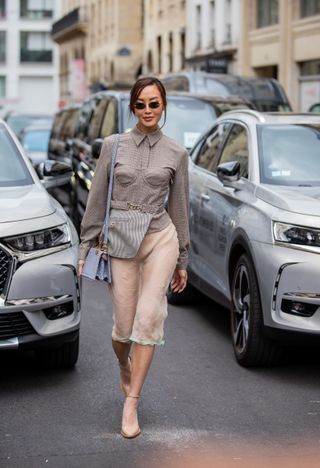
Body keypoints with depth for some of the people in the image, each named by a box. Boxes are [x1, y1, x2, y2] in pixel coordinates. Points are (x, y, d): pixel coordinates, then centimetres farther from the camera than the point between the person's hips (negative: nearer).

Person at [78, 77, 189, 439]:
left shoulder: (176, 153, 3)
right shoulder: (113, 145, 2)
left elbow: (179, 208, 8)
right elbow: (97, 200, 4)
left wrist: (182, 262, 11)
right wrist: (85, 249, 3)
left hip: (161, 239, 0)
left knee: (149, 317, -11)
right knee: (124, 325, 3)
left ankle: (131, 404, -4)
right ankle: (125, 366, 39)